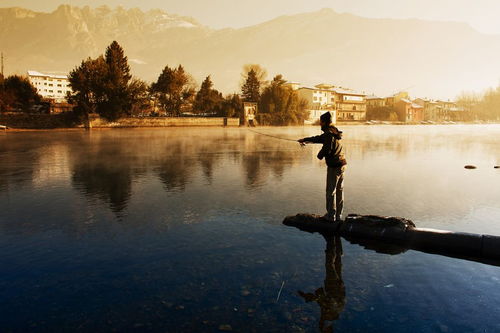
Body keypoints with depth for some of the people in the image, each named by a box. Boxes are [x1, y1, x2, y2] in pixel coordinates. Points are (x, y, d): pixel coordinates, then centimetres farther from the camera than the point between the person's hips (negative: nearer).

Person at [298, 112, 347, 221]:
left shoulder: (329, 134, -15)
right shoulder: (333, 132, 15)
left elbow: (327, 149, -24)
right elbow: (319, 139, 27)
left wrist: (320, 155, -3)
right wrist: (305, 140, 32)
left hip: (334, 166, -9)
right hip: (342, 164, 9)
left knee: (331, 191, 1)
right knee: (339, 190, 14)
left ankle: (331, 215, 8)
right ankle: (338, 215, 22)